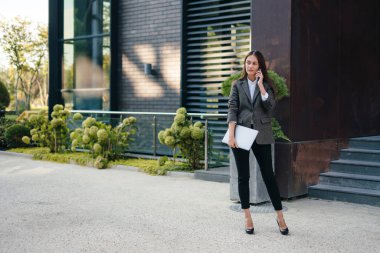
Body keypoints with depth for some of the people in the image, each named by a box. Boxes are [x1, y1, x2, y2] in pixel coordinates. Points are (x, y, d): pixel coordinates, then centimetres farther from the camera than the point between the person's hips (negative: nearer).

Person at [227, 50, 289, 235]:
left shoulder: (266, 85, 7)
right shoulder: (238, 85, 6)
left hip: (261, 136, 0)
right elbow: (232, 110, -2)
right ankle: (247, 218, 14)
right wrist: (231, 134, -12)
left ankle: (280, 217, 11)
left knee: (268, 175, 0)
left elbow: (270, 106, -9)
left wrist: (260, 85, -9)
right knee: (243, 176, 4)